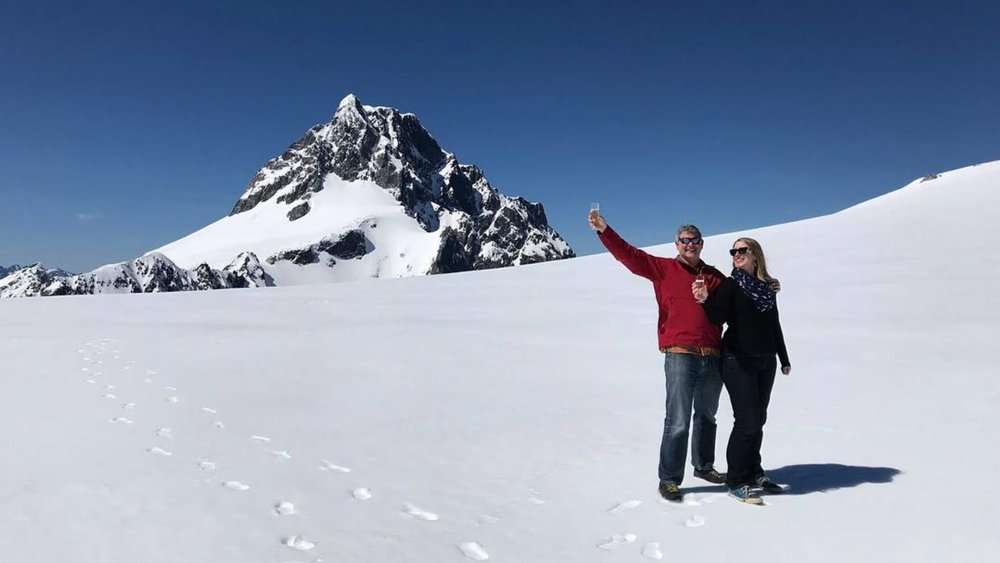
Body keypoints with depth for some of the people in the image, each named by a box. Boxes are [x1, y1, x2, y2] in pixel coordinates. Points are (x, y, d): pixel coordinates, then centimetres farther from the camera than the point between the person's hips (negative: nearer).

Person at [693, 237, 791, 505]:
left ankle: (753, 472, 24)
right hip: (738, 361, -5)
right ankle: (736, 481, 0)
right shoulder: (730, 284, -3)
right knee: (747, 420, -9)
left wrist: (784, 358, 22)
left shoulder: (767, 286, 11)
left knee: (758, 420, 10)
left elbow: (774, 325, 18)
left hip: (765, 361, 5)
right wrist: (706, 300, -36)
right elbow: (719, 317, -17)